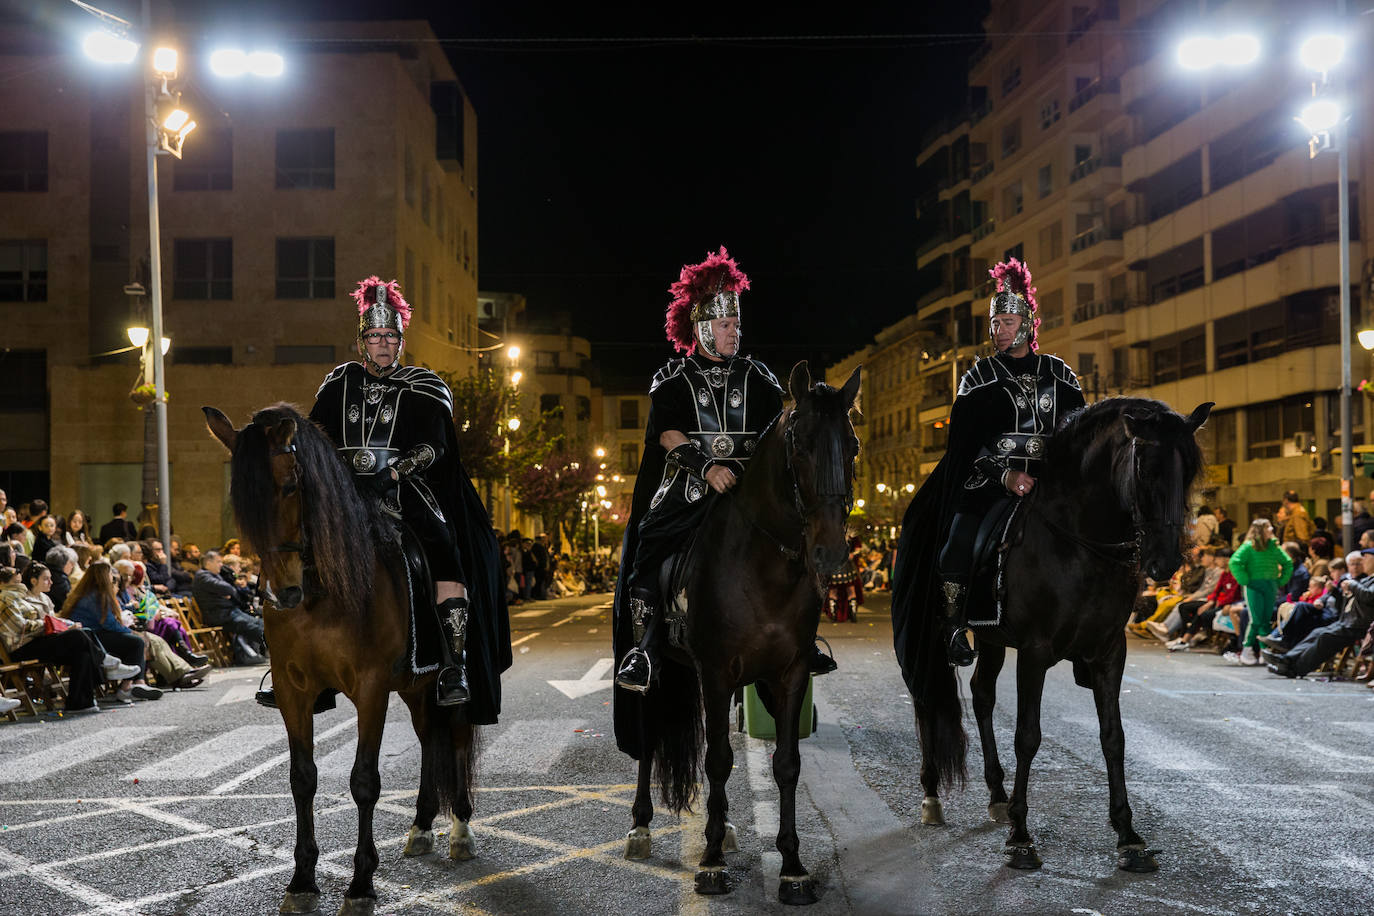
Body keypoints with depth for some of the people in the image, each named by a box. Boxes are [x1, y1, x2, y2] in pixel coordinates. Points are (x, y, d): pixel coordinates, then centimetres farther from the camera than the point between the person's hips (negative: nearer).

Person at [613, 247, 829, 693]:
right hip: (688, 488, -1)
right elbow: (668, 434, -5)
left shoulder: (757, 378, 15)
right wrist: (707, 467, -20)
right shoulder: (673, 380, 8)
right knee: (649, 558, -18)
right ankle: (643, 649, -8)